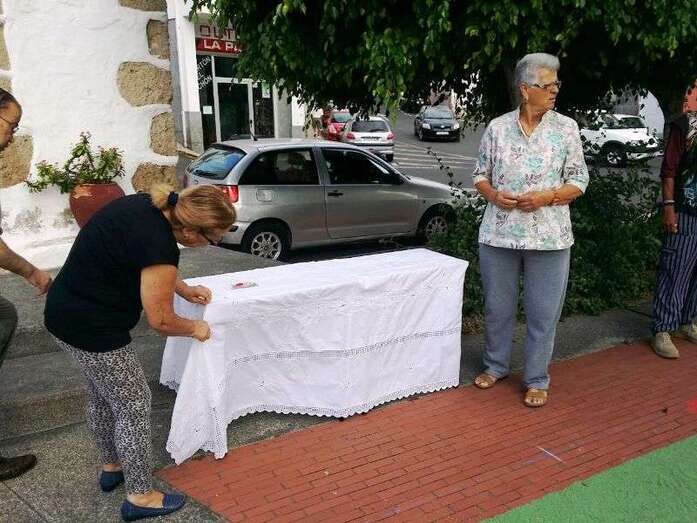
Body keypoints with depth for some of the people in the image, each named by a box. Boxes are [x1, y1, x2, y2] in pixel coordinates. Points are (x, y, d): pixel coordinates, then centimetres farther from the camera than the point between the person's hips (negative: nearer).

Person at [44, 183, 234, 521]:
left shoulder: (147, 205, -2)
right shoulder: (160, 245, -28)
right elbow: (160, 321, -17)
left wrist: (184, 290, 14)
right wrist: (195, 328, 1)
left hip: (65, 310, 10)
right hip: (91, 328, -9)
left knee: (101, 395, 24)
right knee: (133, 404, 5)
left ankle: (111, 467, 43)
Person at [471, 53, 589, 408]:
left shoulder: (566, 128, 1)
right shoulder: (498, 127, 3)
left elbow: (578, 182, 2)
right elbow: (480, 175, 9)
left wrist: (547, 197, -15)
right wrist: (494, 195, -12)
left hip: (549, 236, -1)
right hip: (499, 234, 1)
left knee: (543, 313, 6)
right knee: (497, 307, 13)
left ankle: (537, 380, 22)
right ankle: (495, 366, 33)